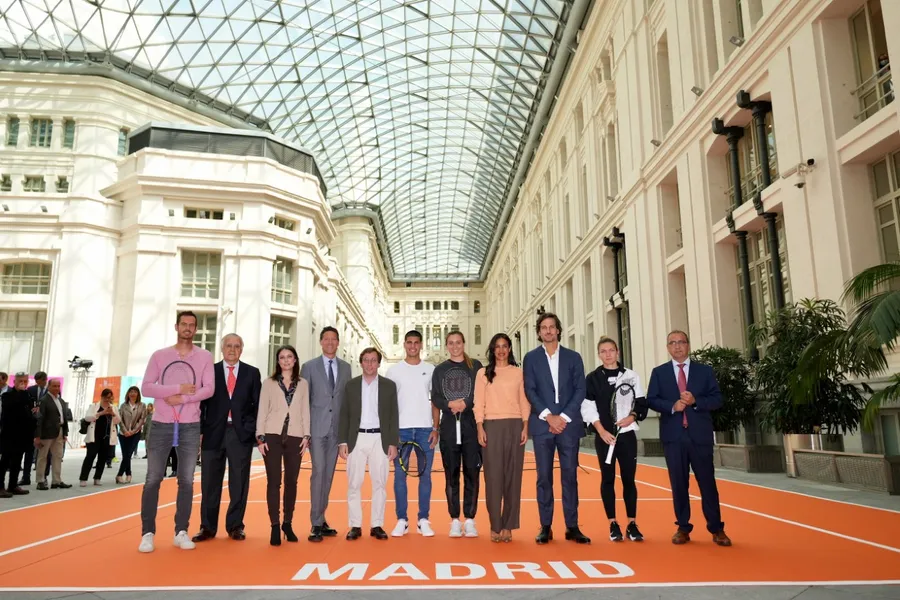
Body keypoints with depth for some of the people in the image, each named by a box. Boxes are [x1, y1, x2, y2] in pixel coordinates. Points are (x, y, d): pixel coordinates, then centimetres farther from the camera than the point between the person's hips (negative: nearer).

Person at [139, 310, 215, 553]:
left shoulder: (204, 356, 4)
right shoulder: (159, 355, 4)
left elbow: (209, 389, -5)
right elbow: (146, 388, -4)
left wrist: (182, 399, -15)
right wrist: (178, 388, -14)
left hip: (190, 426, 1)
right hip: (161, 424, 0)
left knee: (186, 481, 5)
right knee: (153, 479, 0)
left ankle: (181, 532, 13)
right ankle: (148, 533, 10)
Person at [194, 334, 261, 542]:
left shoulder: (252, 373, 7)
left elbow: (258, 405, 6)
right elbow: (202, 403, 4)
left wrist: (257, 432, -2)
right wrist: (199, 431, -4)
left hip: (242, 434, 0)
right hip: (214, 433, 0)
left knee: (239, 482, 4)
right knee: (210, 482, 6)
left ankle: (235, 526, 16)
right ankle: (208, 527, 16)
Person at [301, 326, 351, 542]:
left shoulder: (345, 367, 11)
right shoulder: (309, 367, 3)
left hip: (337, 429, 3)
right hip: (317, 427, -3)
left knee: (328, 474, 8)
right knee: (318, 472, -9)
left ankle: (321, 519, 17)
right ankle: (316, 524, -5)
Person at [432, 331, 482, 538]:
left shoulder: (476, 366, 7)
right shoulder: (440, 370, 12)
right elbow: (435, 398, 5)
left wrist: (465, 403, -16)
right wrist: (449, 404, -14)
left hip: (471, 424, -1)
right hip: (449, 425, 1)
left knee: (472, 472, -2)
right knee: (451, 474, 3)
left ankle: (470, 519, 7)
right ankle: (454, 520, 11)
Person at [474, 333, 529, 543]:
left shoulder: (518, 372, 9)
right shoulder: (483, 373, 7)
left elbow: (524, 402, 8)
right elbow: (479, 403, 3)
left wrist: (525, 427, -1)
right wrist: (480, 428, -5)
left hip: (515, 426, 1)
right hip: (492, 426, -1)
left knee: (513, 475, 2)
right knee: (493, 476, -1)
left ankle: (508, 526, 10)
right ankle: (495, 526, 6)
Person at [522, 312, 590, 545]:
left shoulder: (573, 357, 8)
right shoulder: (531, 358, 6)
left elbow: (580, 390, 2)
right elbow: (530, 391, -1)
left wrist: (563, 417, -8)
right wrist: (549, 417, -11)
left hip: (568, 424, 1)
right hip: (542, 425, -1)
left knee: (570, 476, 4)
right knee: (544, 477, 2)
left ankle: (572, 527, 12)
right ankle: (545, 527, 10)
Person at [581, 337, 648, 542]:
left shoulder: (631, 376, 6)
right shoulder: (592, 378, 2)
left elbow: (641, 403, 7)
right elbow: (587, 407, -2)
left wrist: (632, 417, -12)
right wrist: (602, 431, -11)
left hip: (627, 434, 1)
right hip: (604, 436, -1)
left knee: (629, 479, 4)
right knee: (608, 479, 4)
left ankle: (632, 524, 13)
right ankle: (613, 525, 12)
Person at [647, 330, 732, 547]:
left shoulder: (705, 371, 9)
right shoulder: (659, 372, 8)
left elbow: (717, 399, 3)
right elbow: (651, 400, 1)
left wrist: (695, 401, -13)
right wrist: (672, 406, -15)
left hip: (700, 434, 0)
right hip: (673, 435, 0)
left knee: (707, 481, 3)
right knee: (678, 483, 5)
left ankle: (716, 528, 14)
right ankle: (683, 528, 14)